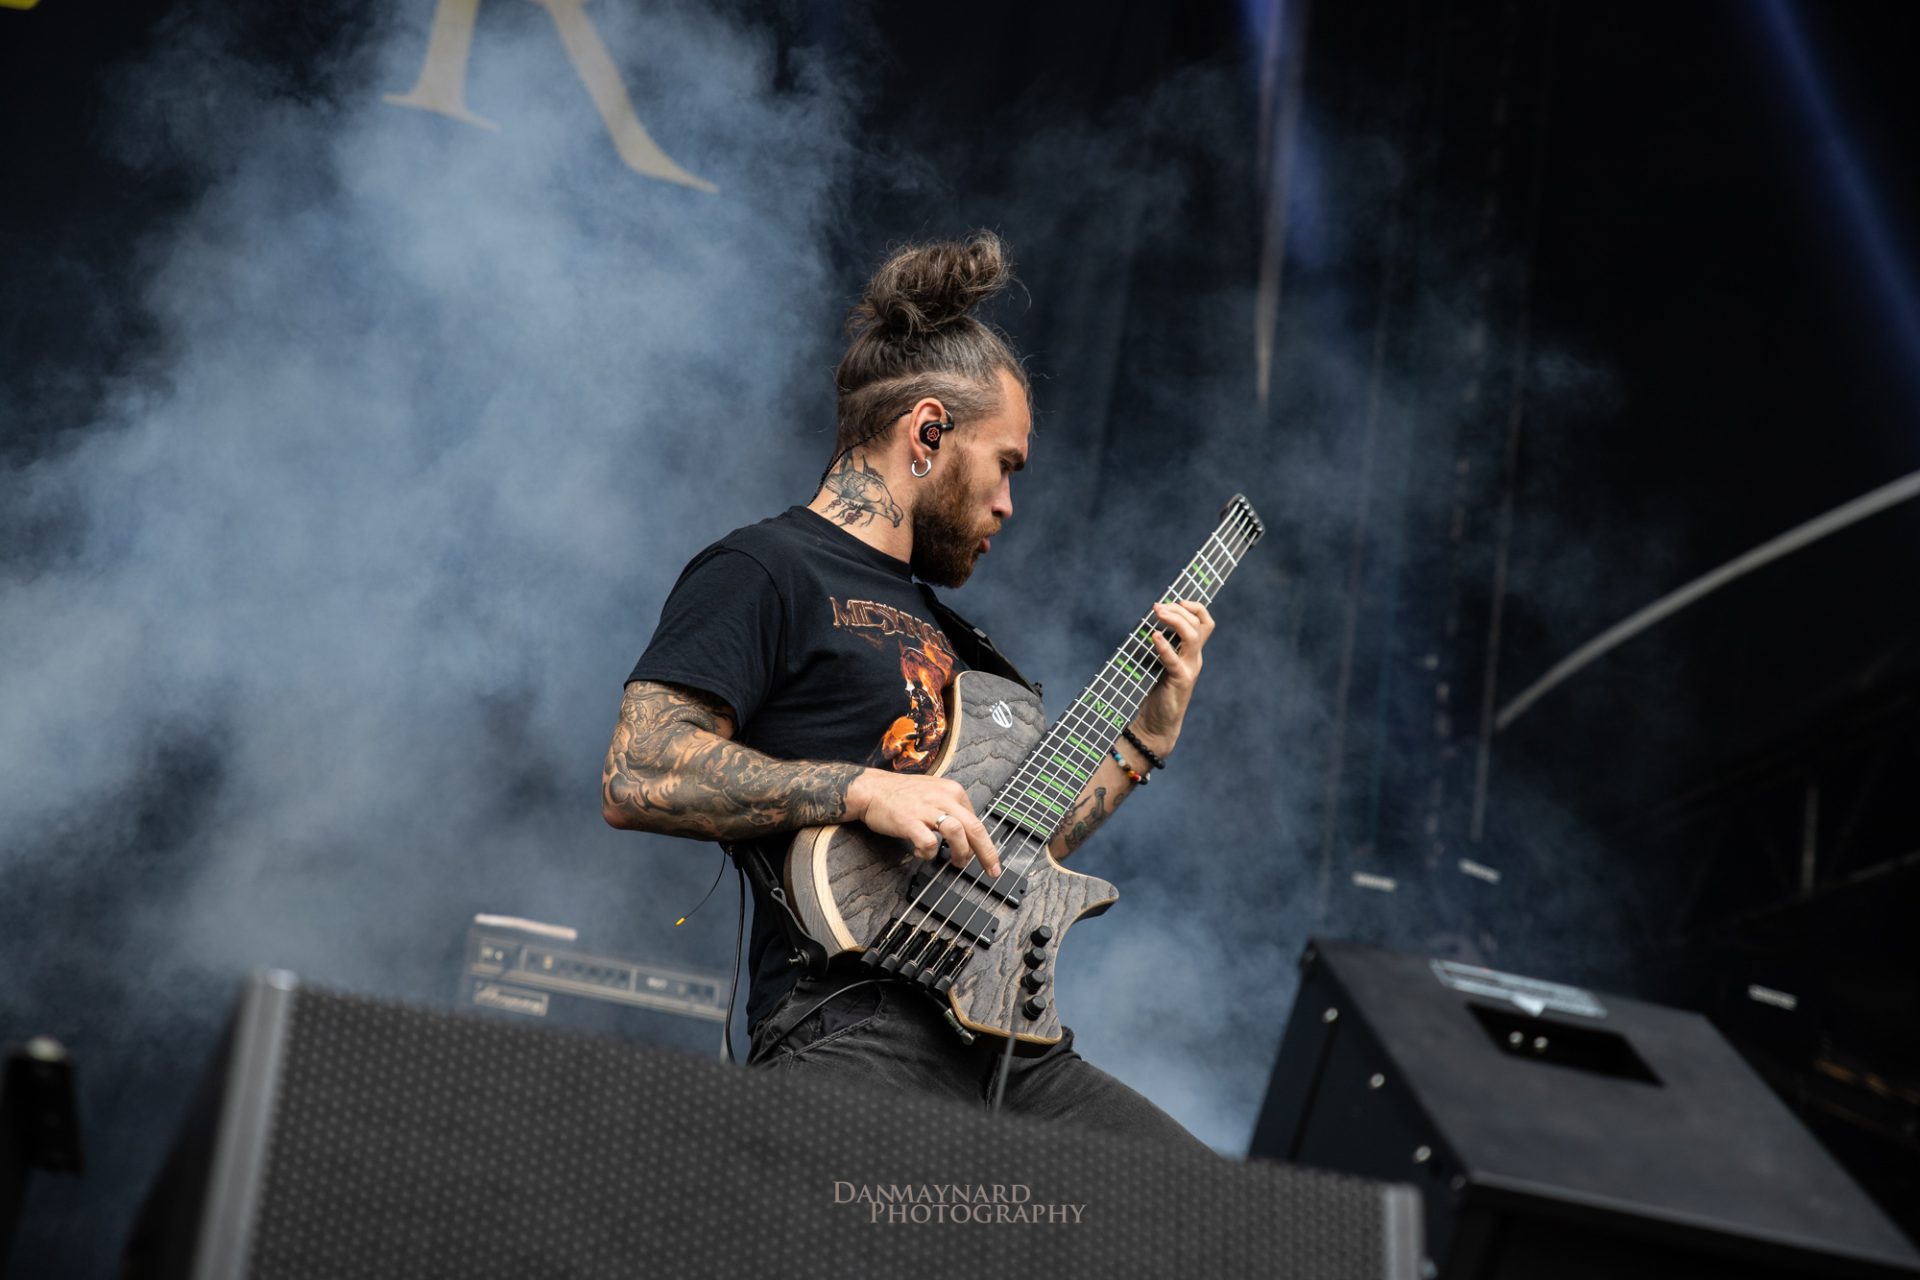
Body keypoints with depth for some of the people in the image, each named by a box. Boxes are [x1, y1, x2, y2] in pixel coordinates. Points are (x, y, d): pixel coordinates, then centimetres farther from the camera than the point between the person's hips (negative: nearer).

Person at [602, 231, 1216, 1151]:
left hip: (999, 1042, 9)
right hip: (846, 1032, -9)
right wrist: (863, 789, -17)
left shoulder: (927, 617, 28)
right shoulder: (764, 572, 0)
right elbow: (635, 777, -13)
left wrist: (1148, 735, 27)